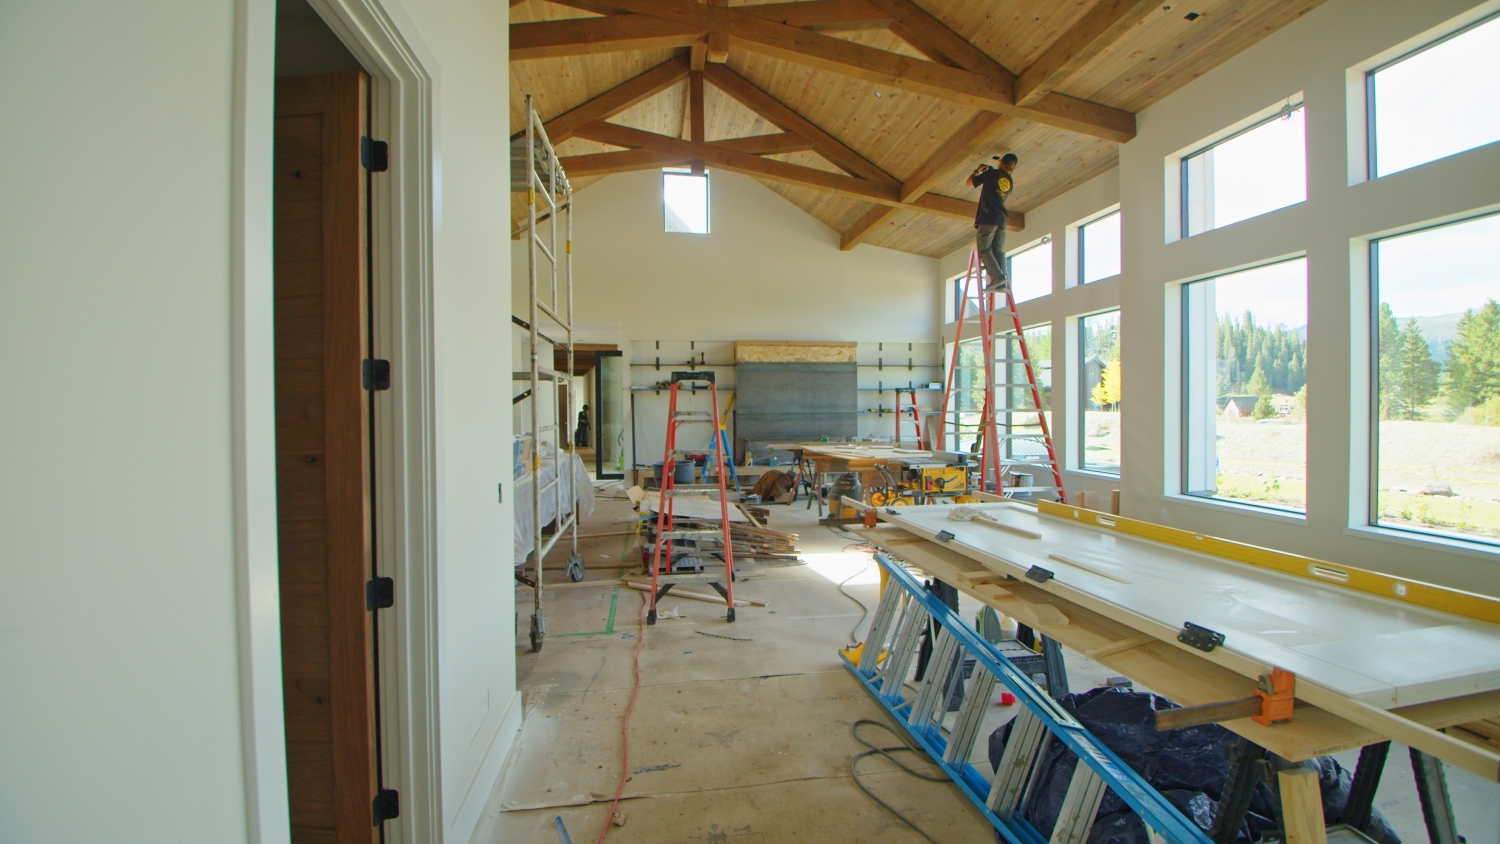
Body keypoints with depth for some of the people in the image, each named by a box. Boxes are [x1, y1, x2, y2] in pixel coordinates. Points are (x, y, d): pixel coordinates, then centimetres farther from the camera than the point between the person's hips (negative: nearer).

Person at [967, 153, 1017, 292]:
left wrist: (977, 170, 27)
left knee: (984, 249, -9)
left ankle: (997, 276, -26)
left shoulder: (992, 173, 1)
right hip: (1002, 219, 6)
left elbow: (970, 182, 8)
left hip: (988, 218, -6)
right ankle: (1001, 283, -9)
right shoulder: (1010, 181, 18)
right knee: (999, 251, 2)